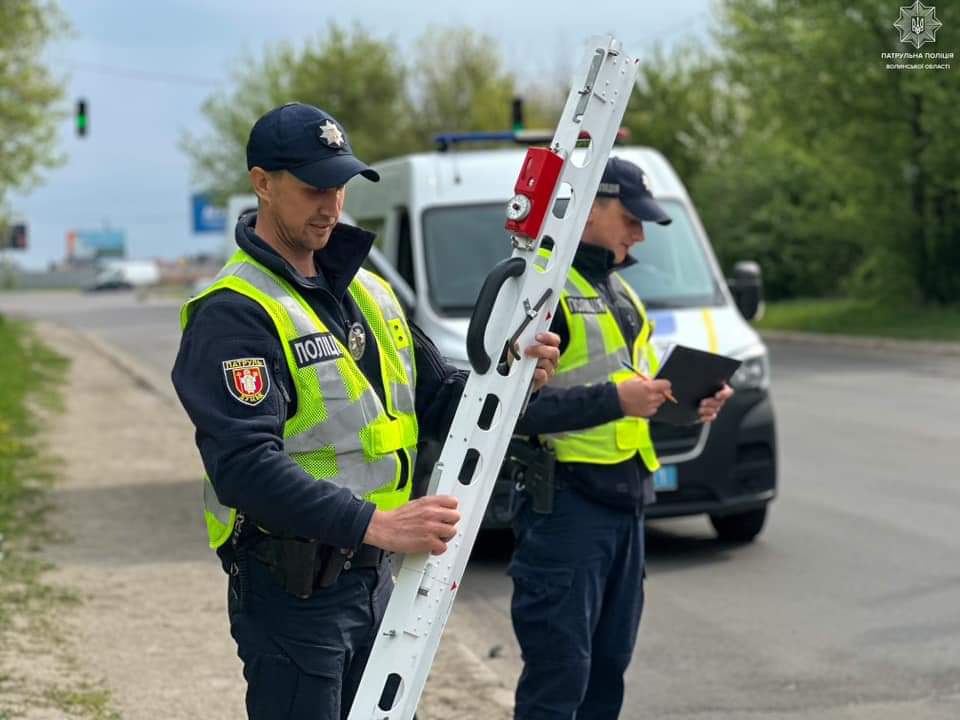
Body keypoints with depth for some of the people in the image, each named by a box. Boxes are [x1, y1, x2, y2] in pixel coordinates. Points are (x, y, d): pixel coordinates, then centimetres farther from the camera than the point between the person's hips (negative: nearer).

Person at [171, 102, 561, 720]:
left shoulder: (368, 291, 12)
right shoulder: (233, 313, -16)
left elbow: (438, 400, 15)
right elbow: (246, 467, -26)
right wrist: (375, 524, -33)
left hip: (373, 578, 8)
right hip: (291, 593, -8)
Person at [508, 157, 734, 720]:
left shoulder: (619, 291, 19)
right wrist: (613, 399, -24)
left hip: (625, 501, 9)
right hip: (565, 501, -9)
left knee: (608, 668, 15)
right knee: (559, 674, -6)